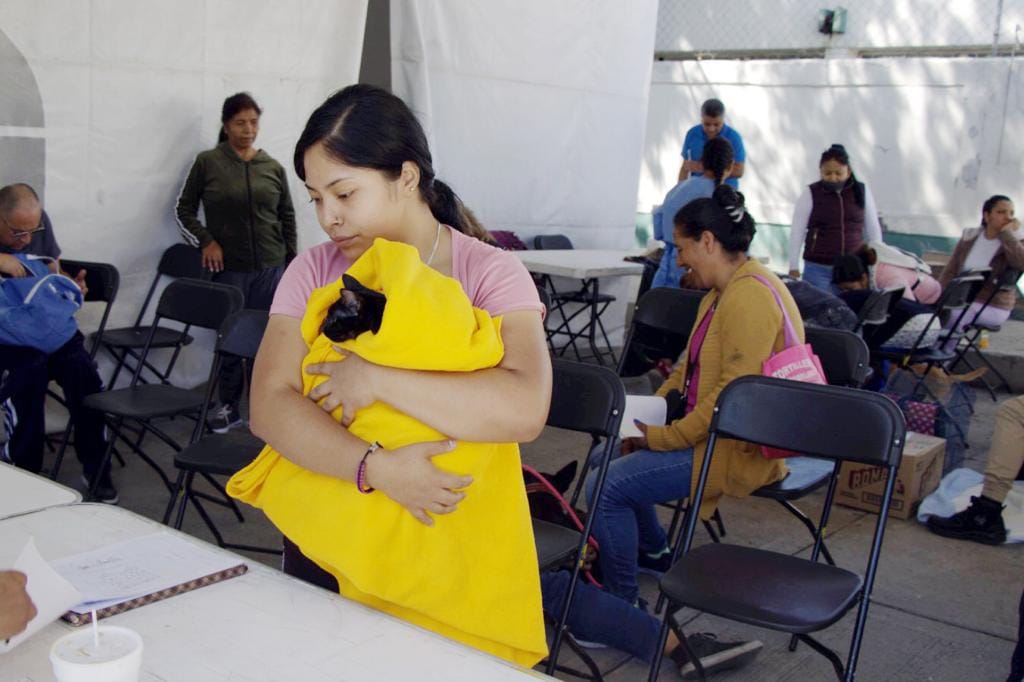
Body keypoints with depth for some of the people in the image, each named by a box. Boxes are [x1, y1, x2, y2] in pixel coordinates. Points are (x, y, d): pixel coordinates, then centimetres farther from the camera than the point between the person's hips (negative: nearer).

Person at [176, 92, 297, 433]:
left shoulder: (273, 167, 7)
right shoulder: (207, 162, 1)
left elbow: (287, 217, 13)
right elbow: (185, 209, 7)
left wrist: (291, 262, 9)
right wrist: (205, 241, -6)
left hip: (270, 267, 2)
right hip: (228, 267, -2)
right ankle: (228, 405, 20)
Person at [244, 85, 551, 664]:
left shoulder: (490, 273, -10)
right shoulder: (313, 272, 0)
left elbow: (523, 409, -27)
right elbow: (268, 407, -12)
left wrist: (375, 379, -26)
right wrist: (377, 468, -27)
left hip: (445, 550, -3)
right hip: (322, 546, 3)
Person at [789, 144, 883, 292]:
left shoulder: (862, 192, 6)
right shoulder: (811, 194, -1)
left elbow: (873, 230, 13)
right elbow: (797, 231, 0)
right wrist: (793, 267, -3)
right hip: (818, 269, -2)